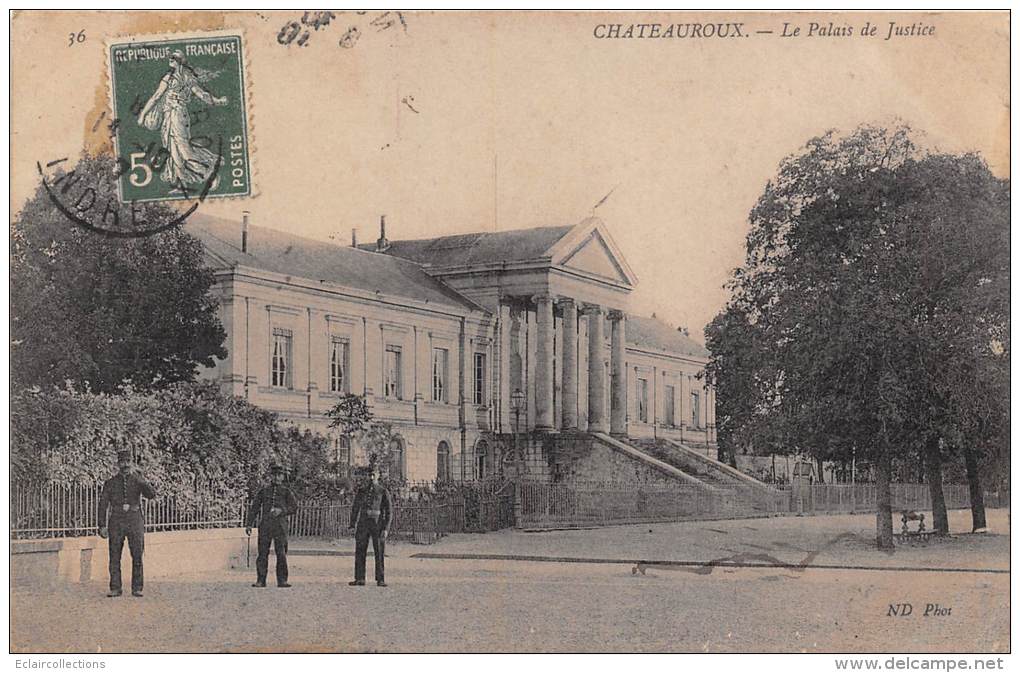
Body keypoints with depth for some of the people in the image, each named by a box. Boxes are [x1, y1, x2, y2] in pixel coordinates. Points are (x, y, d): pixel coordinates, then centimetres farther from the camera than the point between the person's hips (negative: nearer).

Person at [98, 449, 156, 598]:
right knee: (115, 557, -1)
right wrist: (102, 526, 0)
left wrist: (138, 479, -18)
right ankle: (115, 588, 4)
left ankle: (137, 589, -1)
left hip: (135, 520, 0)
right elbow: (103, 504, 8)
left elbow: (152, 495, -8)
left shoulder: (137, 480, 8)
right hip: (116, 522, 0)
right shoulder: (110, 483, 9)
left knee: (137, 556, -5)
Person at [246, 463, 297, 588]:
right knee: (262, 553, 0)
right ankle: (261, 580, 4)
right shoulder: (264, 490, 12)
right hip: (265, 525, 1)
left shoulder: (286, 491, 10)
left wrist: (281, 511, -15)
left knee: (281, 553, -5)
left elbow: (294, 506, 1)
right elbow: (254, 507, 14)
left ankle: (282, 580, -1)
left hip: (280, 525, -1)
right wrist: (249, 524, 8)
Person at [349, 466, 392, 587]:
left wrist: (386, 528, -9)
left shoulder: (383, 491, 0)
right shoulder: (361, 490, 8)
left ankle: (380, 579, 5)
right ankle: (359, 579, 5)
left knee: (379, 553, -1)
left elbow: (388, 511, -1)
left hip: (377, 524, -3)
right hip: (363, 524, 3)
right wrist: (353, 526, 4)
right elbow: (355, 508, 12)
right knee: (360, 552, 1)